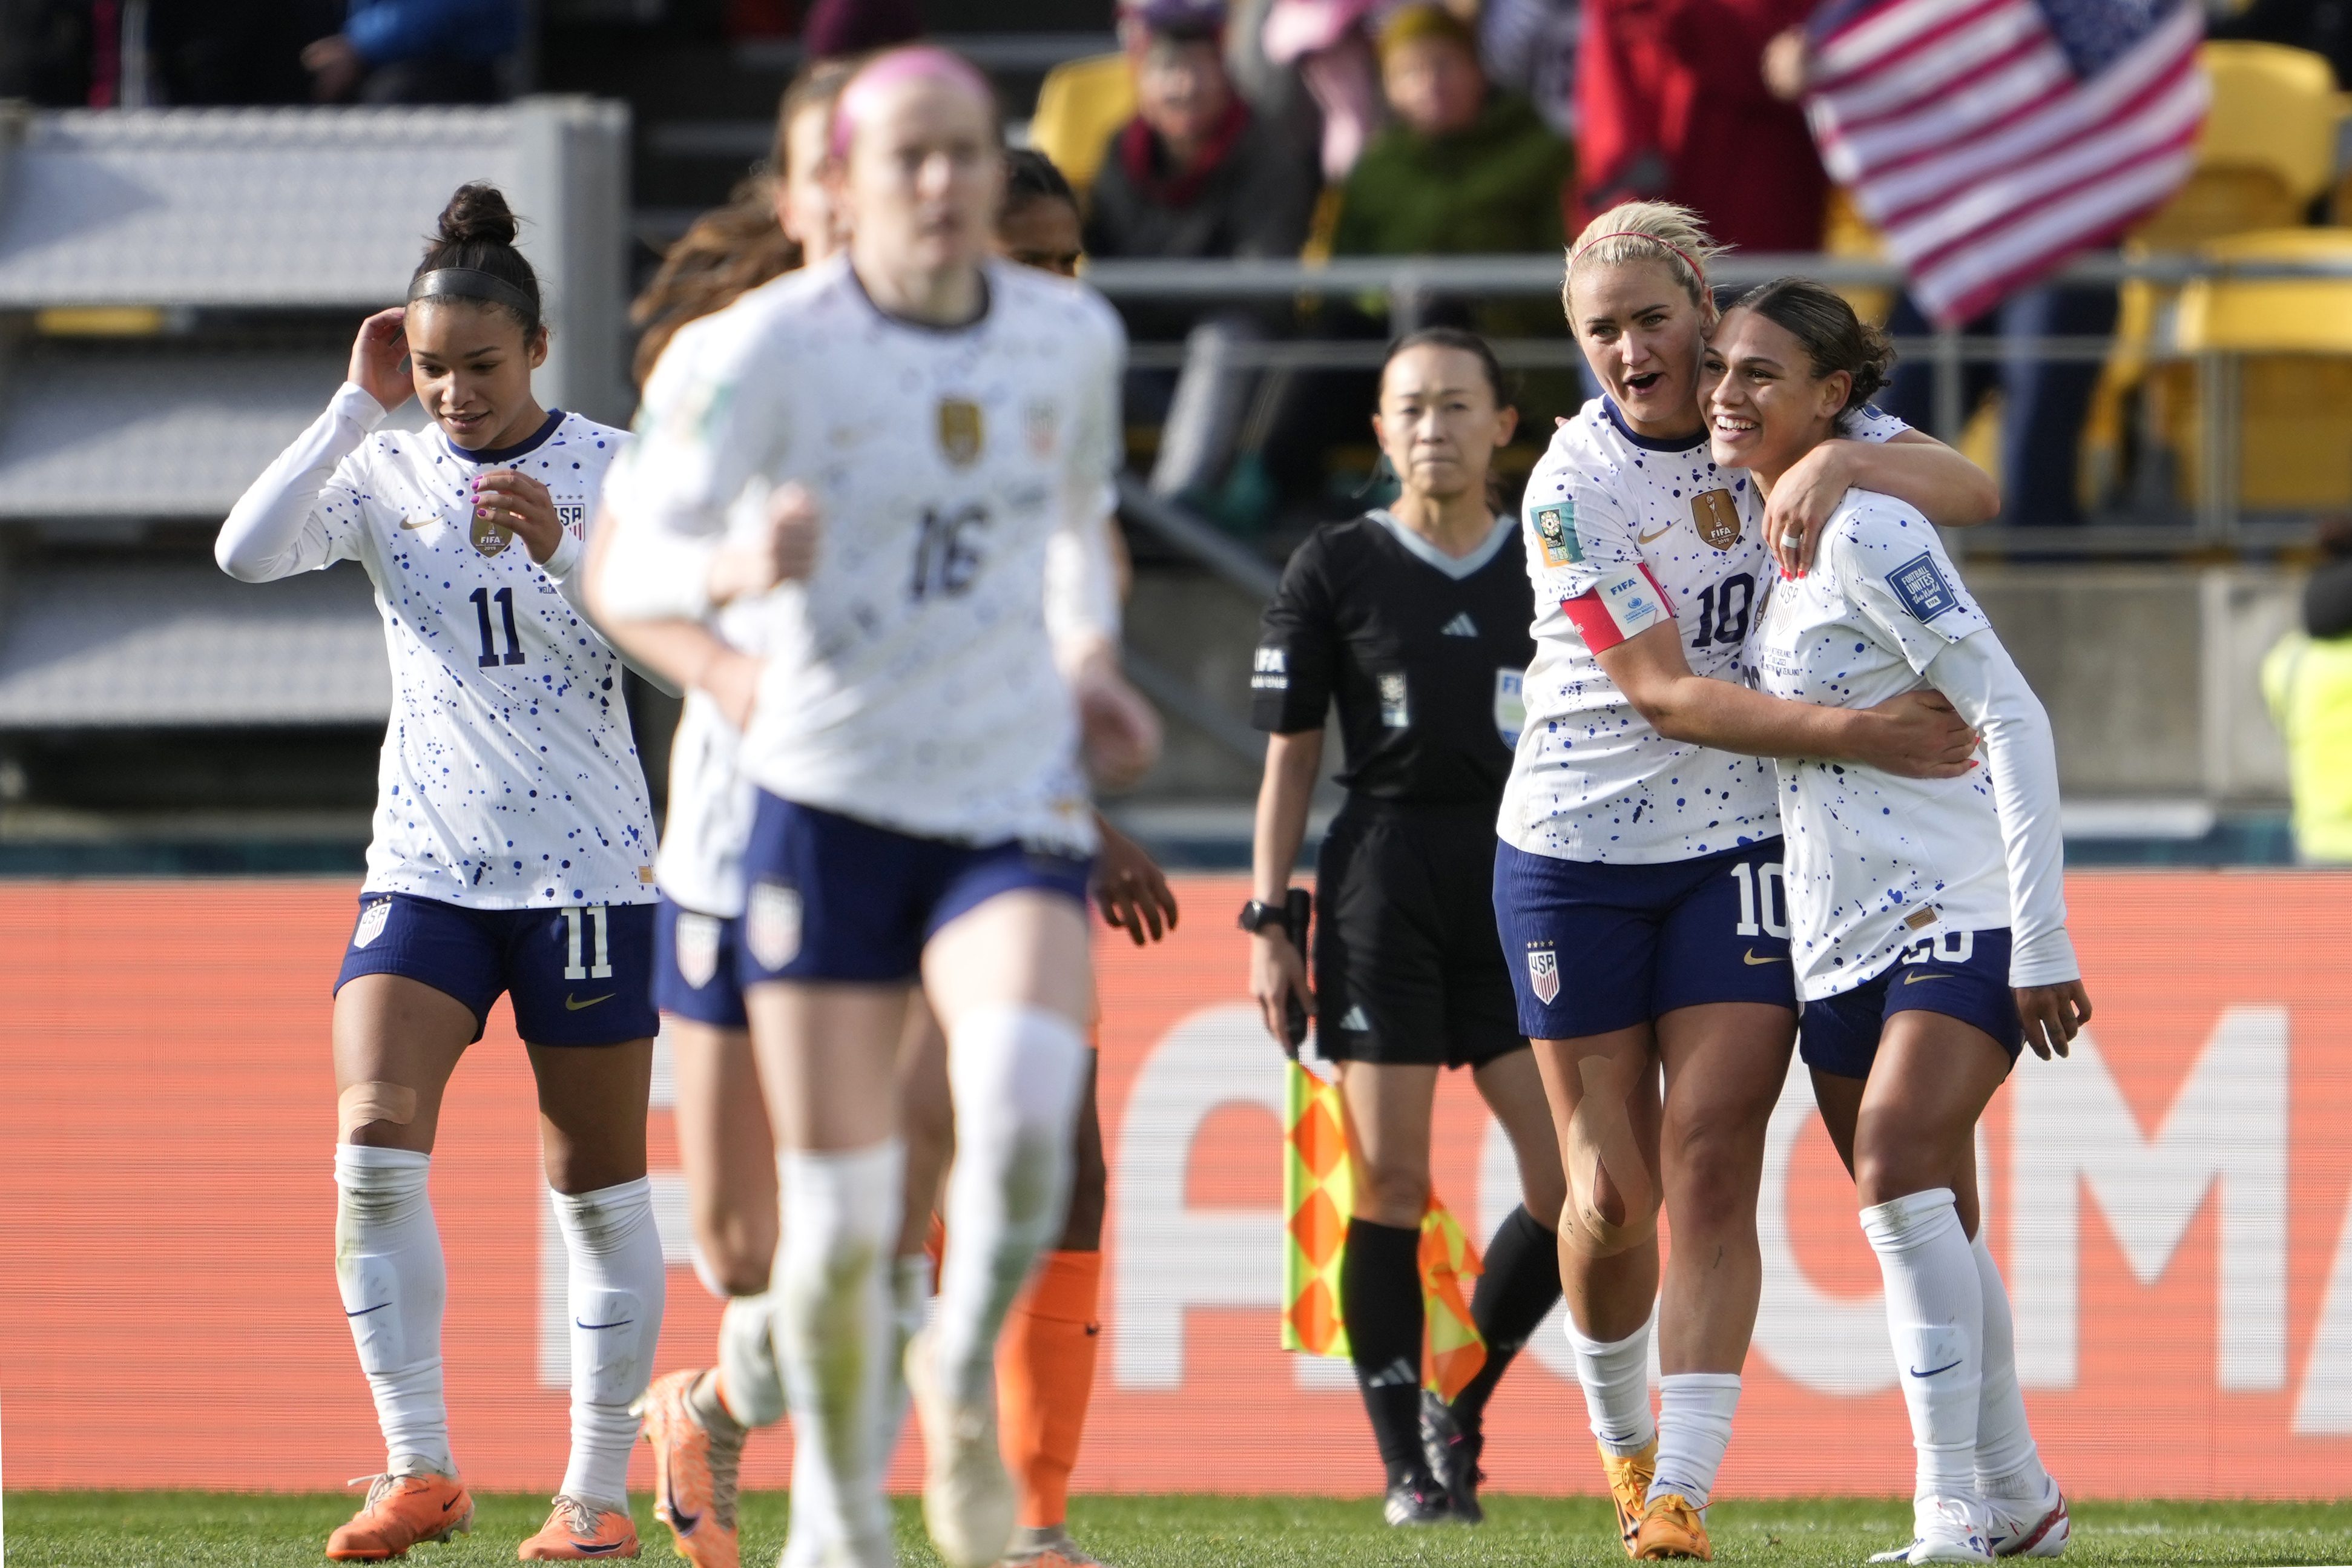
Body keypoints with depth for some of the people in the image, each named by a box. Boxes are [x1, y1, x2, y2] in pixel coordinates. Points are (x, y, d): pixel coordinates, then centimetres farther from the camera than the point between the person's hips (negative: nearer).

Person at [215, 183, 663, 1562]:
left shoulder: (613, 470, -2)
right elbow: (247, 552, -13)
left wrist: (562, 555, -25)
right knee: (375, 1146, -17)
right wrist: (358, 409, -15)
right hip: (424, 867, 2)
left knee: (598, 1185, 4)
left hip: (587, 867, -2)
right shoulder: (386, 476, 3)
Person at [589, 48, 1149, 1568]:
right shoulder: (767, 349, -11)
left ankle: (964, 1374, -2)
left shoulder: (1073, 337, 2)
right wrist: (734, 571, -37)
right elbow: (630, 570, -17)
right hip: (830, 809, -2)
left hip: (1016, 800, 2)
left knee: (1026, 1081, -28)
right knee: (842, 1210, 1)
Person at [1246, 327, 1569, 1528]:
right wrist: (1268, 919, -1)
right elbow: (1288, 754, 5)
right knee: (1390, 1179, -5)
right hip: (1382, 877, -2)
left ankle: (1458, 1403, 14)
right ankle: (1406, 1462, 2)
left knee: (1576, 1179, -6)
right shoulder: (1335, 569, 4)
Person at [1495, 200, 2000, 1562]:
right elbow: (1665, 694, -18)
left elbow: (1971, 492, -8)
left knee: (1713, 1166, -10)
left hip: (1742, 845, 2)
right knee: (1614, 1192, 1)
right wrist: (1851, 731, -26)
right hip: (1577, 850, -1)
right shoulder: (1572, 489, -13)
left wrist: (1841, 462, -27)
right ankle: (1623, 1435, 28)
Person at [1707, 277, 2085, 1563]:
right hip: (1835, 940, 9)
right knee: (1929, 1232, 11)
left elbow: (2014, 719, -18)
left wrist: (2041, 941, -20)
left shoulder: (1868, 531, -16)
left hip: (1962, 923, -9)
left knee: (1898, 1171, -25)